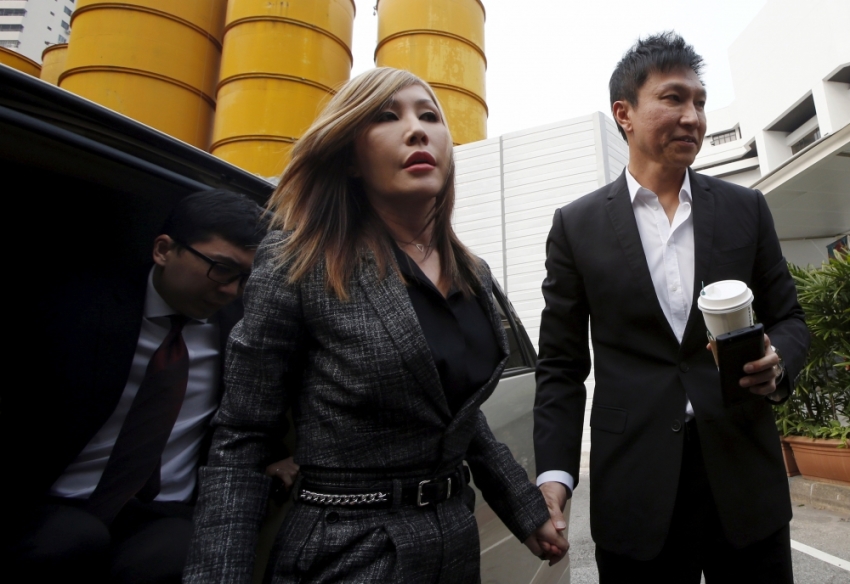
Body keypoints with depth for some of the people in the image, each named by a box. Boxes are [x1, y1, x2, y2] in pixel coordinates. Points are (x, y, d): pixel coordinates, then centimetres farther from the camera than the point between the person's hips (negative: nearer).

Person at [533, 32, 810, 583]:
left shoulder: (746, 209, 5)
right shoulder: (577, 225, -2)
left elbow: (788, 317, 12)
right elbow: (562, 364, -1)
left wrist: (778, 364, -12)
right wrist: (554, 472, -9)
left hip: (745, 476, 3)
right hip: (634, 486, -2)